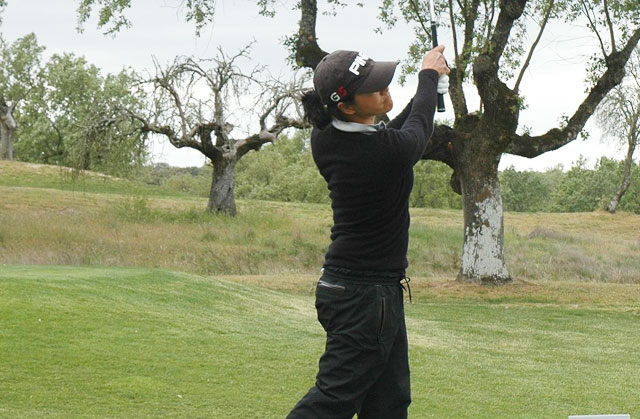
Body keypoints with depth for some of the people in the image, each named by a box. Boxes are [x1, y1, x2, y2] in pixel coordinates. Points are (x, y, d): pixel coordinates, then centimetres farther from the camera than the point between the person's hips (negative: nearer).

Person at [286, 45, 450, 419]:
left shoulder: (324, 141, -1)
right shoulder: (390, 150, -23)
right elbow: (418, 130, 2)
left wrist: (431, 87, 24)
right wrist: (429, 76, 19)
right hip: (367, 294, -9)